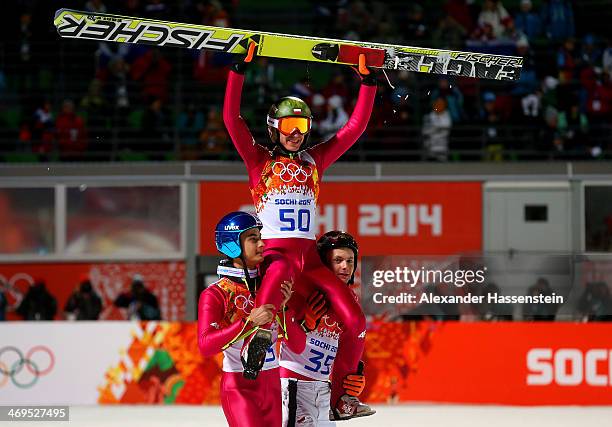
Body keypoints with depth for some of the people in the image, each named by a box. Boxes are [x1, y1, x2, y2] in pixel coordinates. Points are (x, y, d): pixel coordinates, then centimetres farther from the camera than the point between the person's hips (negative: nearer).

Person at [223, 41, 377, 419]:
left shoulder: (315, 159, 17)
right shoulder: (259, 158, 8)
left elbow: (356, 126, 17)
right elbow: (232, 118, -3)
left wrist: (368, 82, 12)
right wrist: (241, 68, -8)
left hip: (310, 253, 4)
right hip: (276, 249, -4)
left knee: (355, 320, -10)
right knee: (280, 271, -41)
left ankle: (341, 396, 2)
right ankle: (255, 339, -43)